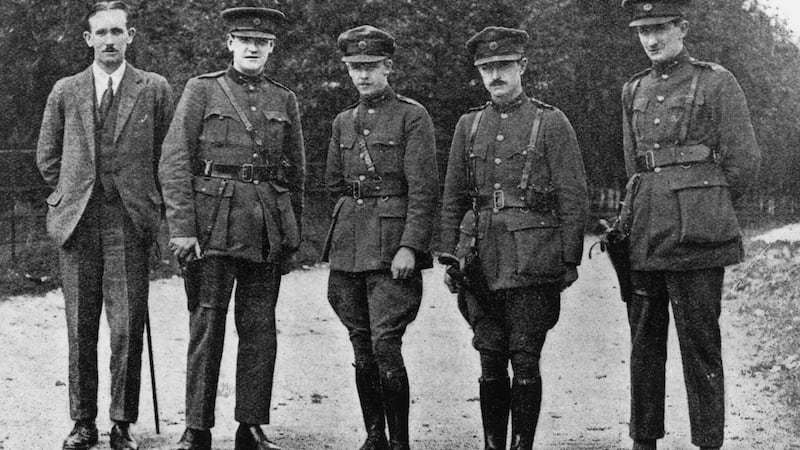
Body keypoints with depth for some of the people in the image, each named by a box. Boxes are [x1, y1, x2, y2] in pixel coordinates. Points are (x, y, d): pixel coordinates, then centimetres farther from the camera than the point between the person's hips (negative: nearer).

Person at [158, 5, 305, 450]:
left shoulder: (285, 101, 14)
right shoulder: (202, 90, 5)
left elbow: (296, 174, 17)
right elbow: (175, 162, -2)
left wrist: (293, 235, 13)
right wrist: (182, 228, -10)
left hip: (268, 228, 3)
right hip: (213, 222, -3)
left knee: (260, 329, 5)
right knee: (207, 325, -1)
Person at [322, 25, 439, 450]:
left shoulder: (412, 116, -3)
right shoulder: (343, 122, 14)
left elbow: (424, 189, -9)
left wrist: (409, 246, -16)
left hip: (393, 246, -6)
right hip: (349, 247, 6)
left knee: (385, 345, -11)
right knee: (361, 348, 8)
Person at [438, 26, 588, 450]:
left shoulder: (551, 123, 2)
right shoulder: (469, 125, 13)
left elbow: (574, 198, 0)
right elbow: (452, 197, 16)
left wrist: (570, 260, -4)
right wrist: (449, 256, 10)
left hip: (532, 262, -3)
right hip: (481, 262, 3)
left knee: (524, 359, -1)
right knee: (490, 359, 7)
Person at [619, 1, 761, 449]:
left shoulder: (717, 82, -1)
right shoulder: (634, 91, 15)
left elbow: (744, 161, 1)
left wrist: (705, 210, 9)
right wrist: (649, 210, 15)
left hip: (696, 236, -5)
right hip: (645, 238, 5)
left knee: (700, 344, -2)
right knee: (644, 343, 8)